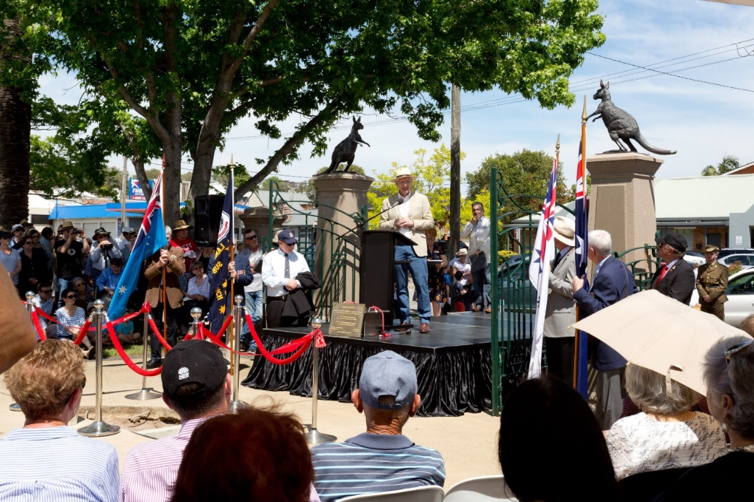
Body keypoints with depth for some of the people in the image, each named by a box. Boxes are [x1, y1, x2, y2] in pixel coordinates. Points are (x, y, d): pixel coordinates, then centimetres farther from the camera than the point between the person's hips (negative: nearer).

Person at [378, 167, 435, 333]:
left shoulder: (421, 199, 9)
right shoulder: (387, 202, 10)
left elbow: (430, 222, 5)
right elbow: (382, 225, 9)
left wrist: (412, 223, -8)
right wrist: (394, 223, -10)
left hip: (416, 246, -1)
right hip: (396, 247, 2)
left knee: (422, 285, -6)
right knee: (401, 286, 6)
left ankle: (425, 320, -2)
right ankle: (404, 319, 12)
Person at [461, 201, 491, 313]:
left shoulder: (488, 222, 8)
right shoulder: (471, 224, 23)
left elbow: (491, 238, -3)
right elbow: (462, 235, 10)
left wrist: (482, 249, -10)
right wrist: (471, 223, 3)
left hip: (485, 254, -5)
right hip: (474, 256, 5)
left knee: (488, 280, -11)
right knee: (476, 282, 3)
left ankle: (489, 304, -16)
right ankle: (479, 303, 4)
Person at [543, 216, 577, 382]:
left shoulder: (573, 258, -15)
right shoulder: (559, 257, 14)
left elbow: (572, 290, -20)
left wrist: (548, 276, -19)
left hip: (565, 326, -10)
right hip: (553, 324, 10)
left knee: (567, 375, -3)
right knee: (554, 373, 16)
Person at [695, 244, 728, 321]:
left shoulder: (723, 268, 1)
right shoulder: (701, 268, 14)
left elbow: (723, 285, -7)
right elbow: (698, 283, 6)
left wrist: (711, 296, -13)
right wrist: (704, 295, -10)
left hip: (717, 301, -4)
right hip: (703, 301, 4)